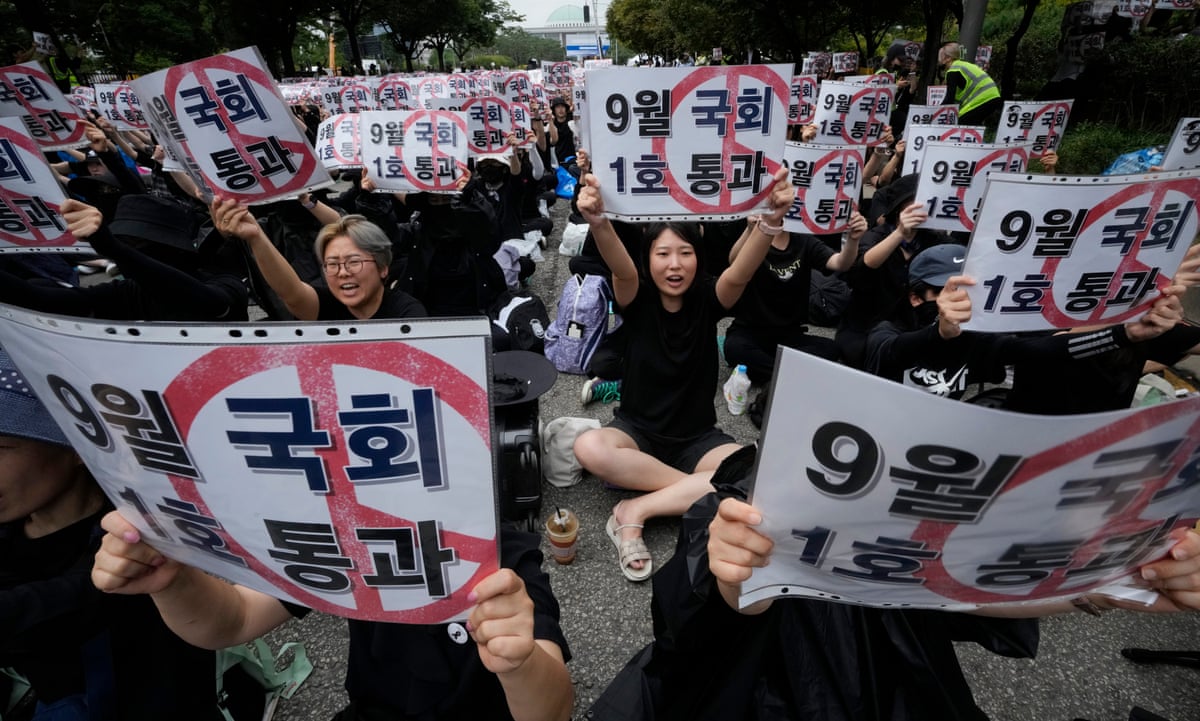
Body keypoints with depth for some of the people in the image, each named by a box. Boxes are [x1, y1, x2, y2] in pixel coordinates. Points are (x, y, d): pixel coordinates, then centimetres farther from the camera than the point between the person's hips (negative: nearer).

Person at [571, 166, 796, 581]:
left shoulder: (708, 299, -7)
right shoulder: (636, 298, -9)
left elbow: (741, 272, -28)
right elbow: (621, 268, -31)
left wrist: (772, 218, -46)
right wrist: (598, 221, -53)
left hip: (698, 438, 1)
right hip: (637, 431, 0)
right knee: (589, 448, -33)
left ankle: (636, 511, -20)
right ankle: (703, 492, -17)